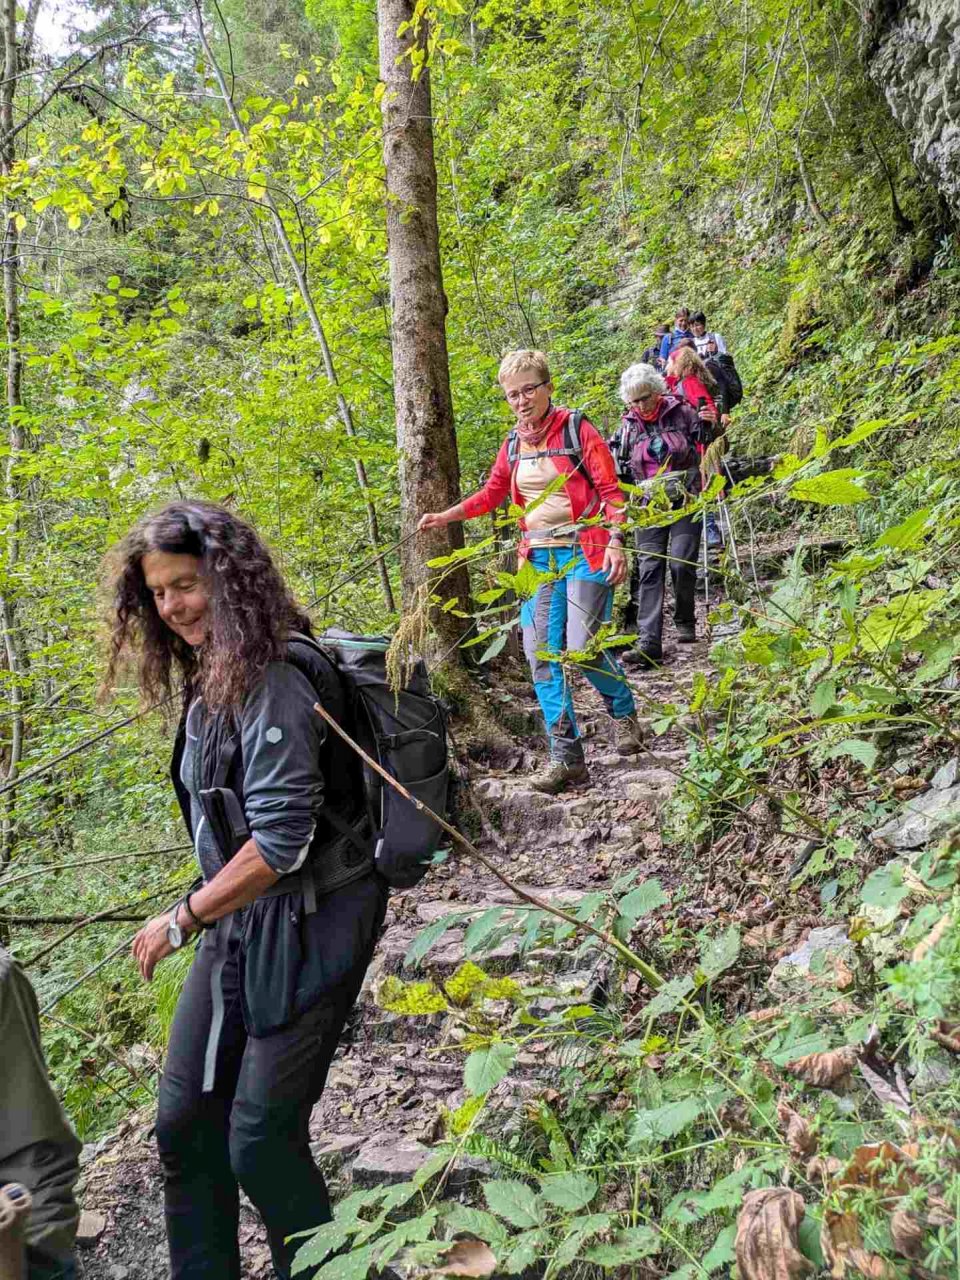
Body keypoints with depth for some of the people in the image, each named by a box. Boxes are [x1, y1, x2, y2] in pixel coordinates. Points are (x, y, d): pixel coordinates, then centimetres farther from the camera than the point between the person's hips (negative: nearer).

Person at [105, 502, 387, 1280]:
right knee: (184, 1123, 13)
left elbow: (282, 840, -24)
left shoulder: (273, 681, -21)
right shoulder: (213, 678, 7)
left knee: (261, 1140, 1)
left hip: (308, 926, -8)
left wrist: (182, 921, -14)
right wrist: (204, 919, 10)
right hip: (238, 920, 9)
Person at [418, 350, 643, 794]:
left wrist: (615, 543, -16)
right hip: (539, 558, 6)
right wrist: (445, 516, 8)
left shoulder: (577, 430, -4)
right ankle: (566, 756, 2)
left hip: (584, 552, -5)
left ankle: (623, 711, 18)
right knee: (541, 653, -4)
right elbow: (491, 494, 20)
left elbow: (610, 490, -5)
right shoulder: (513, 444, 12)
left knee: (583, 646, -14)